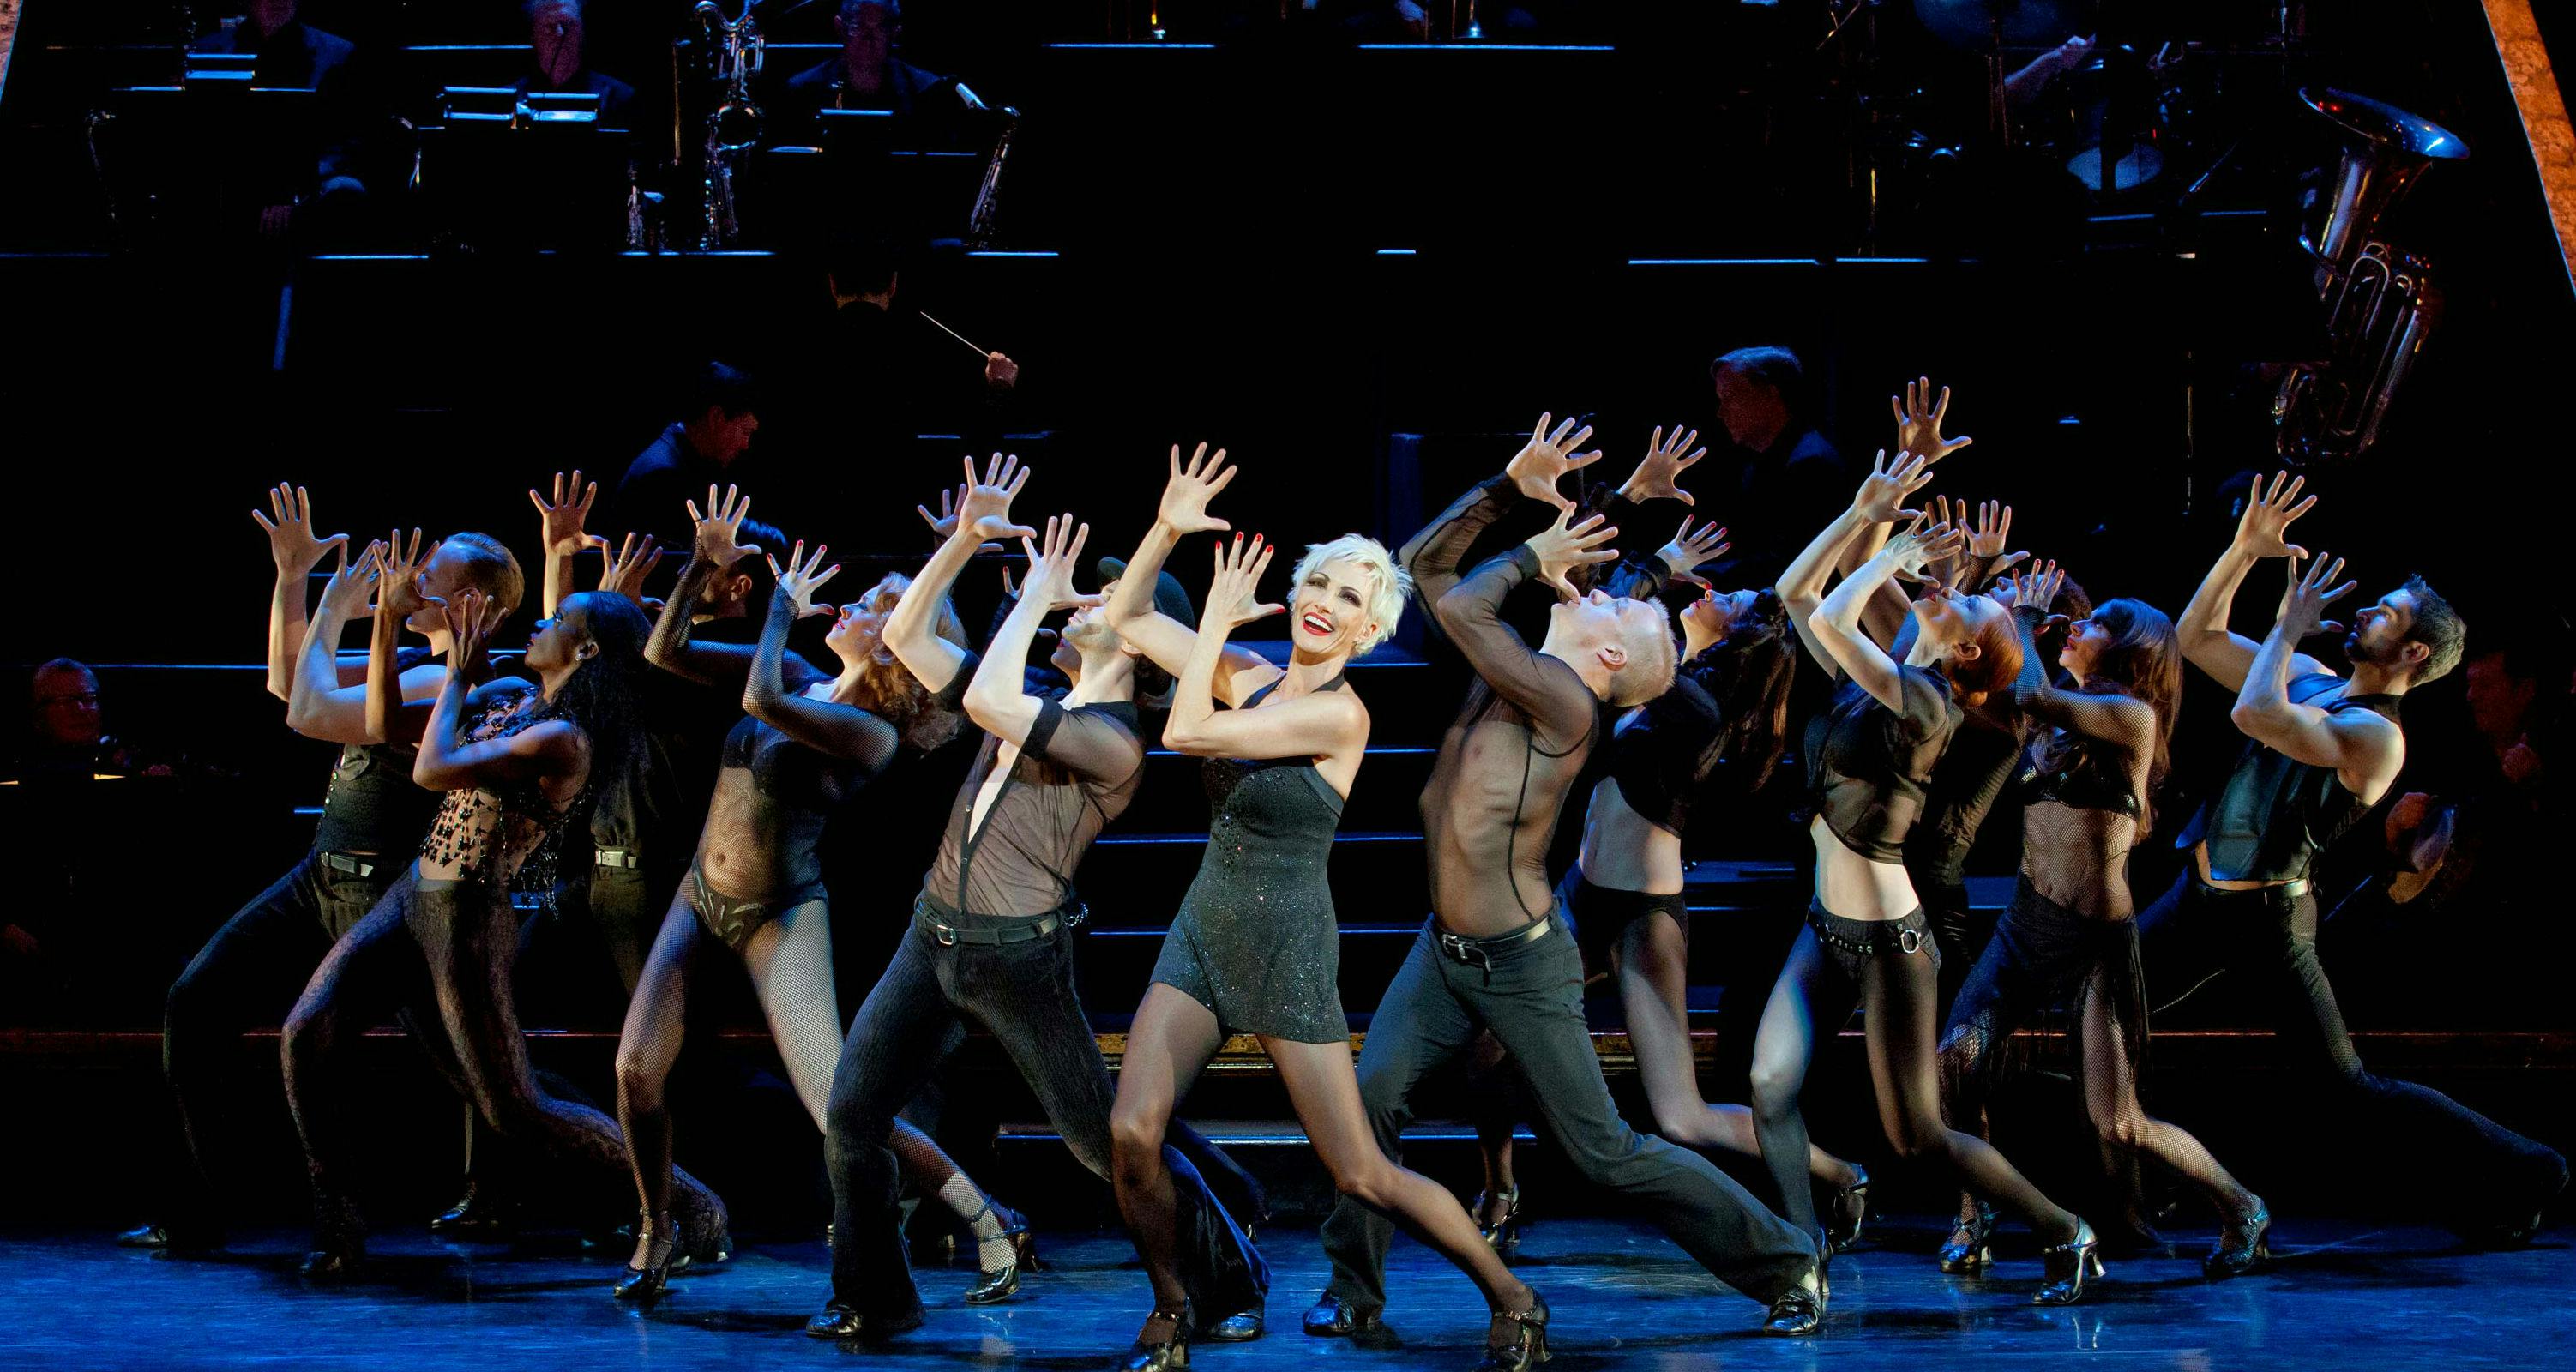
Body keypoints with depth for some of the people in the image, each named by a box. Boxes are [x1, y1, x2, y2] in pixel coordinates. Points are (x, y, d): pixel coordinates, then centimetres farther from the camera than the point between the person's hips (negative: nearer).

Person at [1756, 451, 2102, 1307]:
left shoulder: (1926, 704, -17)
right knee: (1771, 1087, -11)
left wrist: (1893, 557, -14)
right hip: (1827, 929, 8)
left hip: (1889, 944, -8)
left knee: (1917, 1138, 2)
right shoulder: (1873, 683, 6)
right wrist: (1864, 515, 1)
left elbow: (1830, 620, -29)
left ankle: (2066, 1236, 20)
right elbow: (1796, 595, 10)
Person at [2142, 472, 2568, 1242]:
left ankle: (2516, 1178, 10)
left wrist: (2288, 627, -20)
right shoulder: (2312, 683, 6)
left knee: (2348, 1086, -5)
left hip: (2265, 919, -8)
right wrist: (2243, 550, 0)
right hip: (2199, 895, 8)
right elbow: (2198, 638, 11)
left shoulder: (2377, 737, -21)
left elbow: (2253, 715, -36)